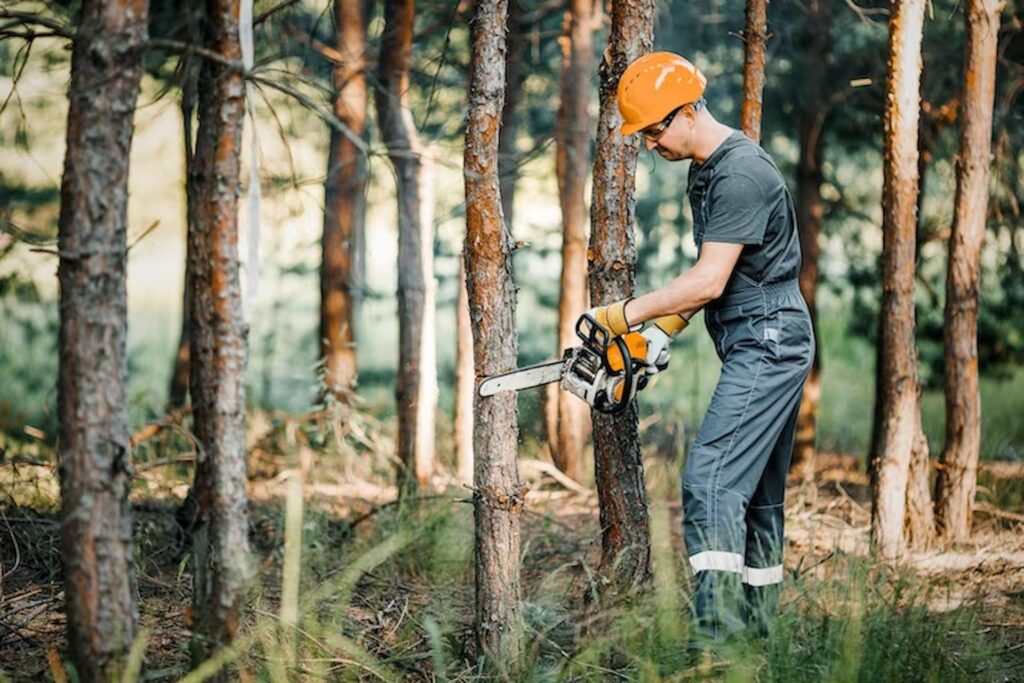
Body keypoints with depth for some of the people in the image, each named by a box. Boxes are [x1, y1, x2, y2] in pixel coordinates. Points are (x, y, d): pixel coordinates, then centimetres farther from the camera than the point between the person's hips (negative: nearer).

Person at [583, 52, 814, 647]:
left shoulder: (741, 173, -18)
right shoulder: (706, 170, 15)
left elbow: (708, 282, -22)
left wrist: (627, 315, -14)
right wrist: (674, 320, 9)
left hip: (767, 342, -11)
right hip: (764, 349, 11)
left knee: (711, 479, -17)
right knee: (759, 492, 12)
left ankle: (718, 634, -20)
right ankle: (758, 631, 18)